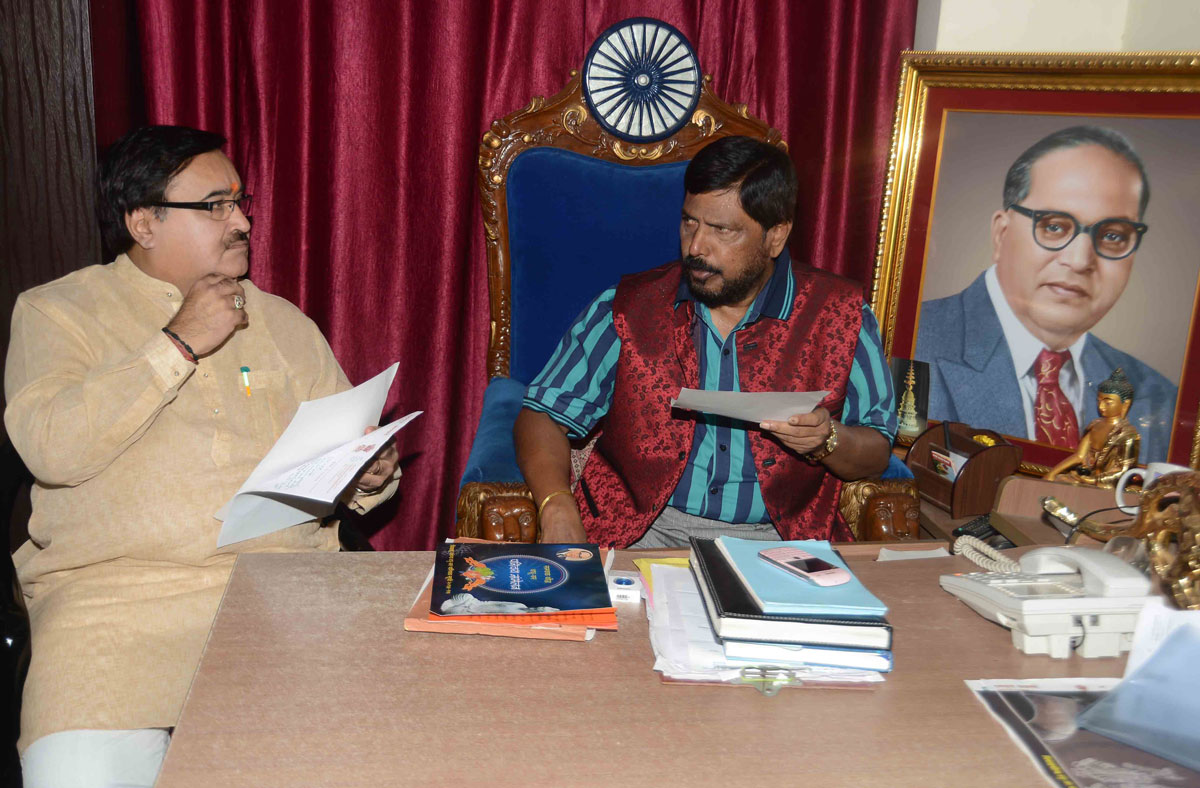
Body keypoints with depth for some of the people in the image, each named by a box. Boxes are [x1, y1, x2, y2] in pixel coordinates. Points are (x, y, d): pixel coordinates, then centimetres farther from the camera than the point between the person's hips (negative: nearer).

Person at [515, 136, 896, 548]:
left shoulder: (841, 315, 3)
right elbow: (544, 416, 2)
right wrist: (558, 508, -18)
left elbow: (876, 451, 11)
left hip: (777, 540, 2)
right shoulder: (624, 309, 3)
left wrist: (827, 441, -13)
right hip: (639, 532, -1)